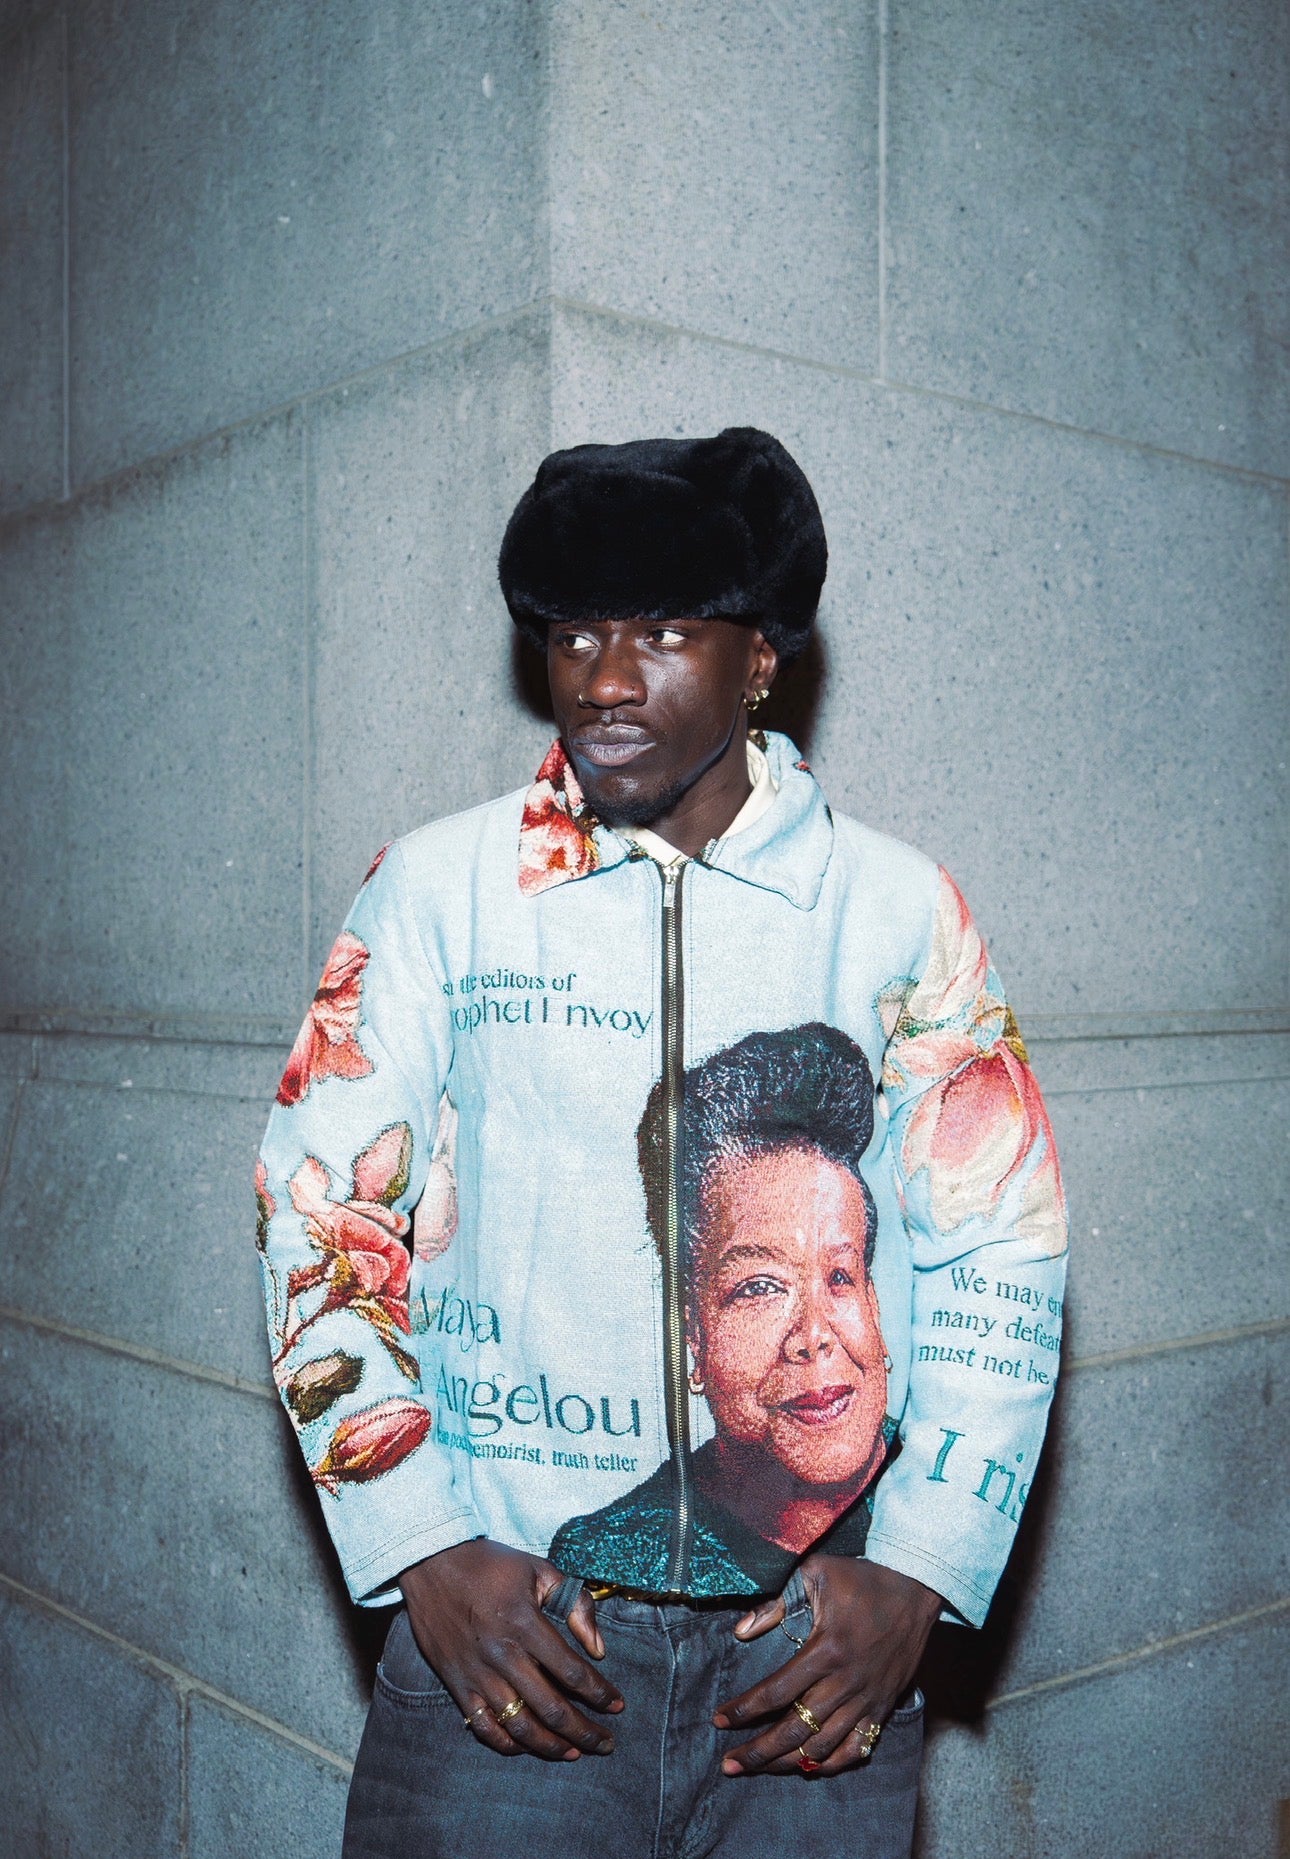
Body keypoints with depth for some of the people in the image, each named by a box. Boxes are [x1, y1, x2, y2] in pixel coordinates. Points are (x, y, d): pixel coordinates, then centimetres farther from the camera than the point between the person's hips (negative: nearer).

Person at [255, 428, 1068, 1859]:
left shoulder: (901, 914, 1)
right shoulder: (437, 890, 0)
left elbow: (1000, 1258, 2)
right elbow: (319, 1213, -1)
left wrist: (915, 1574, -6)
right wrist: (427, 1550, -9)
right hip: (502, 1630, 0)